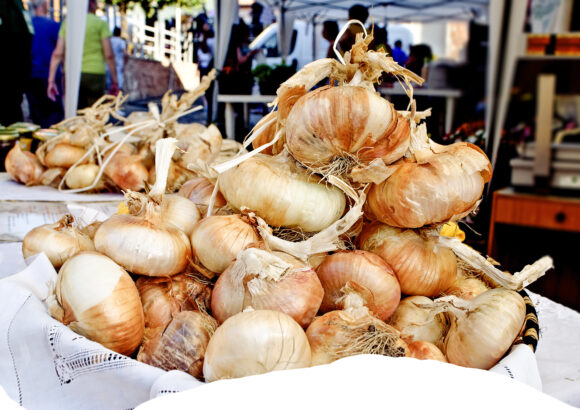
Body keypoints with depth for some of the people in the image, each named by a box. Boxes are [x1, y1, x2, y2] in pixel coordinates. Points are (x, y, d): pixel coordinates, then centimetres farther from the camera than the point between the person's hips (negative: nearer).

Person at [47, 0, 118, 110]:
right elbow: (109, 55, -4)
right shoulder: (100, 23, 0)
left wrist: (51, 81, 5)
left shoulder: (67, 23, 10)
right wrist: (115, 81, 2)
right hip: (94, 73, -3)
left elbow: (57, 54, 5)